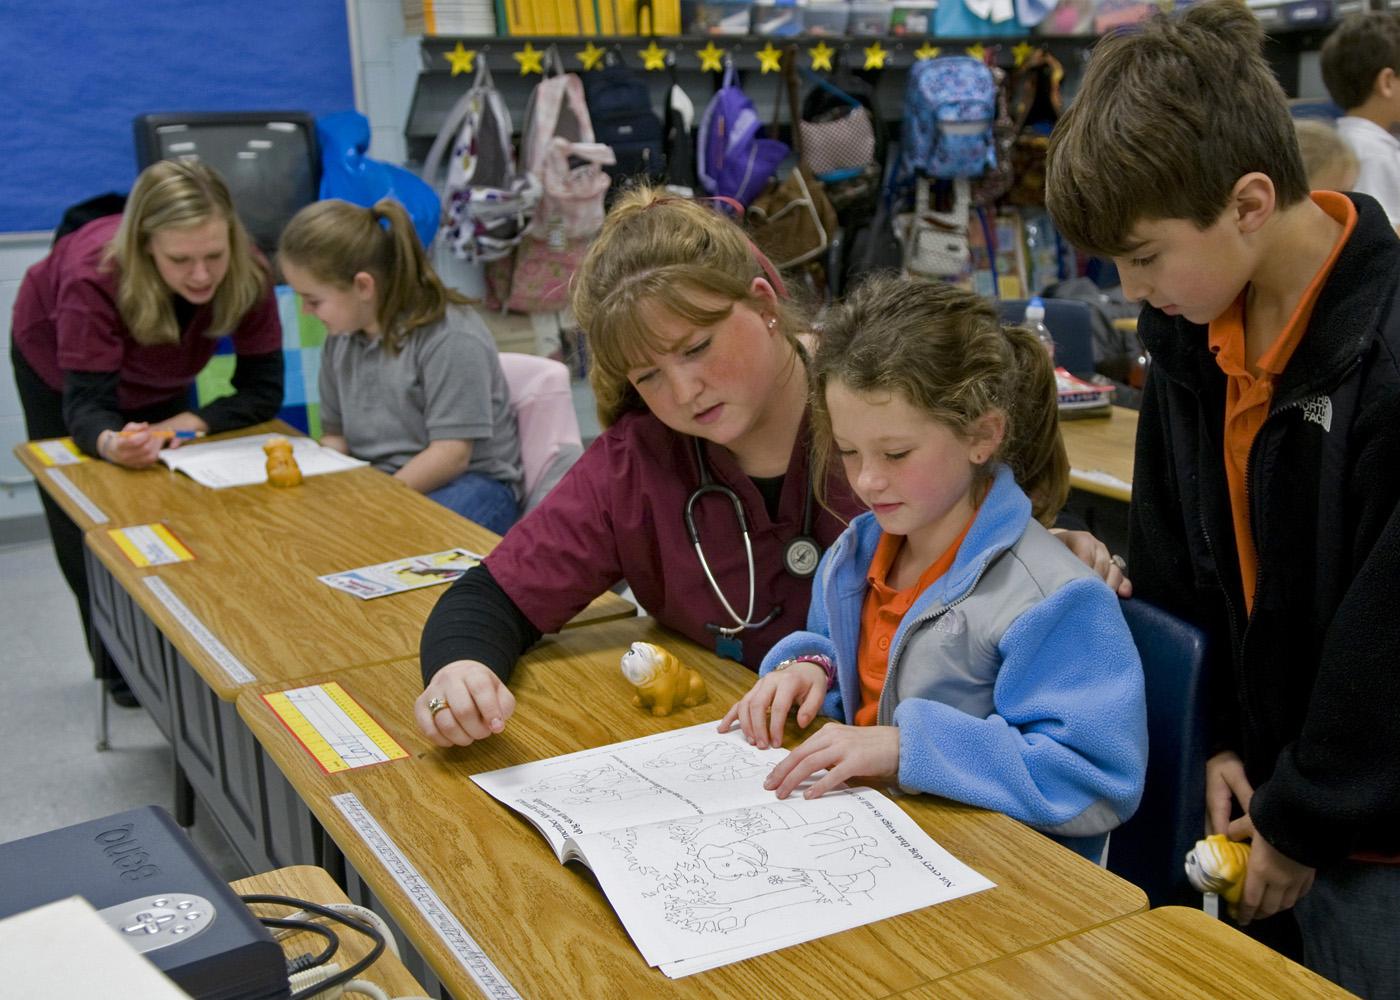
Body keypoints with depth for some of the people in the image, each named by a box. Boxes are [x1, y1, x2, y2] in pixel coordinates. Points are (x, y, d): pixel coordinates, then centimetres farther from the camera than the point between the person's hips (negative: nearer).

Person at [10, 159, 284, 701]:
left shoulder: (248, 274, -37)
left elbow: (263, 390, -30)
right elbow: (85, 406, -44)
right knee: (85, 521, 2)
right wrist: (110, 442, -67)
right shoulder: (96, 276, -45)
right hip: (58, 367, -2)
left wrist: (181, 427, -43)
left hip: (155, 378, 2)